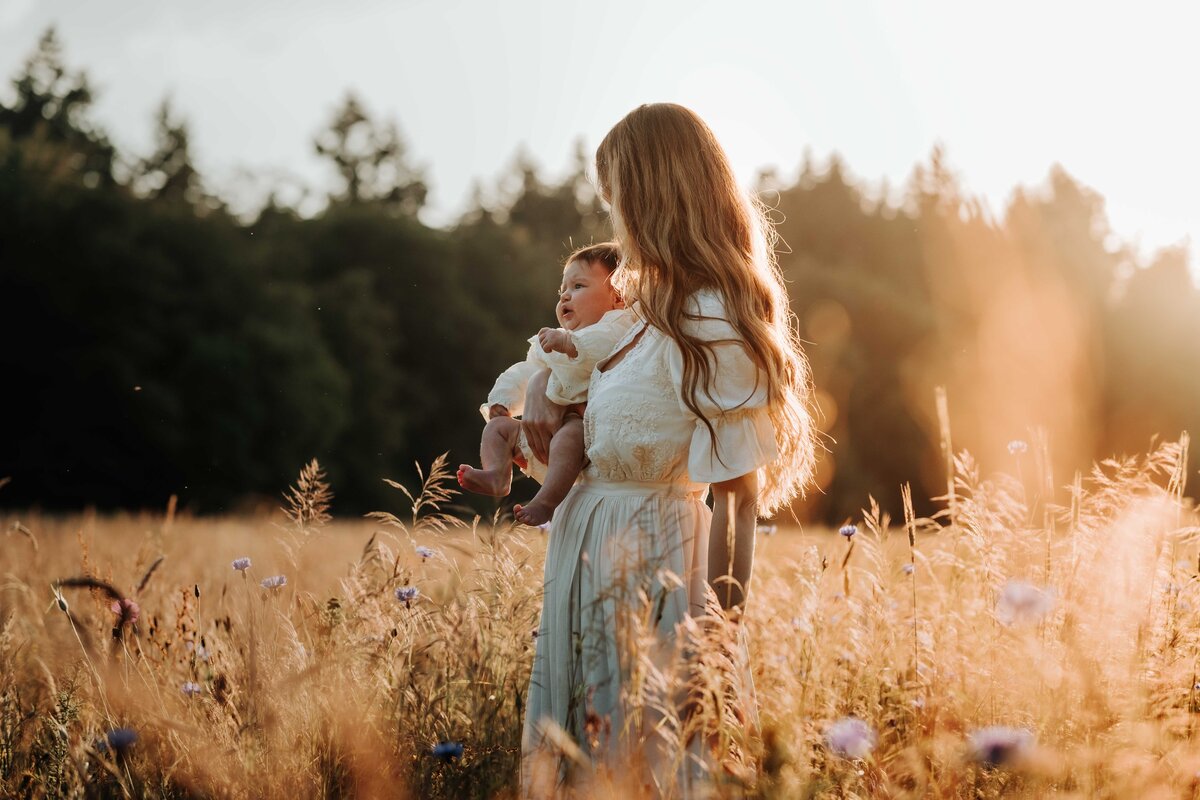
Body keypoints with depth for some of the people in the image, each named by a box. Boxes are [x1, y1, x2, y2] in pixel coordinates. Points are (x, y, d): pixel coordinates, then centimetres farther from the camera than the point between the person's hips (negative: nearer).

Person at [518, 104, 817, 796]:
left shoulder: (713, 326, -19)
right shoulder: (656, 303, 8)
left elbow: (739, 497, -20)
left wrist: (720, 638, -18)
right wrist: (543, 383, 6)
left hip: (651, 562, -9)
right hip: (593, 550, 9)